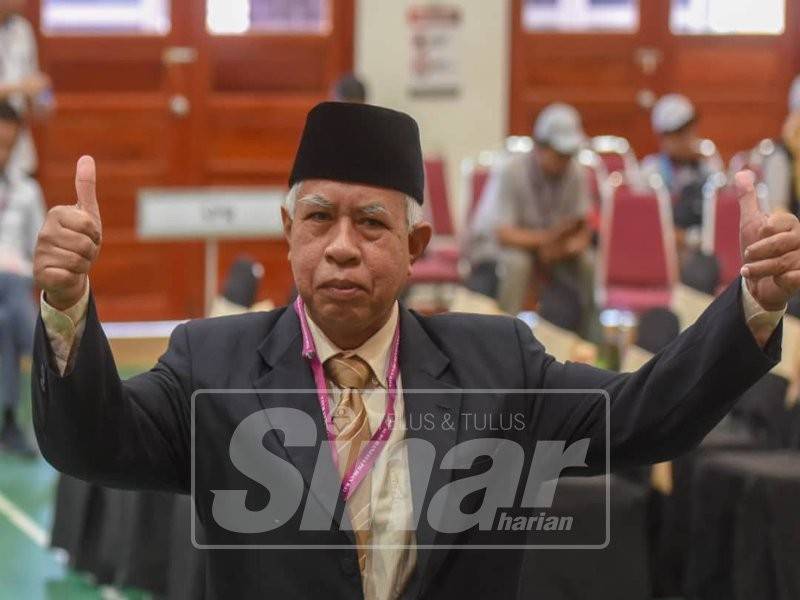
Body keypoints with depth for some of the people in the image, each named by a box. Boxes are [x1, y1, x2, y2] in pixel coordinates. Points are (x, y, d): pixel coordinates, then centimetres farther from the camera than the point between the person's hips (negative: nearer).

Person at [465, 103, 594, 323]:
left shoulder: (575, 173, -11)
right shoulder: (509, 171, -25)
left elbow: (584, 227, -7)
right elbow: (502, 233, -28)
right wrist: (548, 237, -40)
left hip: (545, 245, 5)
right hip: (492, 245, -5)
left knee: (583, 261, -20)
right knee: (517, 263, -36)